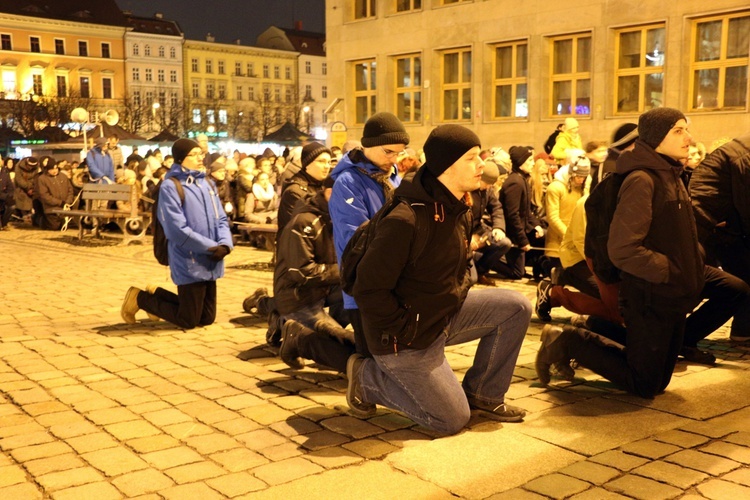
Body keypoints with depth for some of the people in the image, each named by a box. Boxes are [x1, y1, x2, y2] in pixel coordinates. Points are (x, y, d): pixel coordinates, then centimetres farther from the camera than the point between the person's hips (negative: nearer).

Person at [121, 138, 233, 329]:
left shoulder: (207, 184, 10)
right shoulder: (170, 186, -12)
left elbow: (221, 219, 9)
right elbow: (178, 230, -19)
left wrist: (225, 244, -11)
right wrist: (212, 247, -18)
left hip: (211, 264, 7)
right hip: (190, 264, -7)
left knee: (206, 319, 16)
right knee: (188, 321, 2)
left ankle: (156, 294, 33)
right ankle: (140, 298, 22)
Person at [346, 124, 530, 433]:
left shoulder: (459, 211, 2)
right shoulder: (405, 221, -28)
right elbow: (369, 290, -26)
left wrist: (460, 296, 6)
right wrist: (404, 329, -19)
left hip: (445, 314, 8)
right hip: (407, 341, -8)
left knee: (516, 308, -5)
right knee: (452, 420, -3)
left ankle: (482, 393, 11)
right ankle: (367, 377, 12)